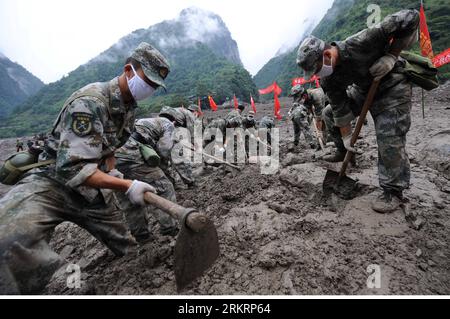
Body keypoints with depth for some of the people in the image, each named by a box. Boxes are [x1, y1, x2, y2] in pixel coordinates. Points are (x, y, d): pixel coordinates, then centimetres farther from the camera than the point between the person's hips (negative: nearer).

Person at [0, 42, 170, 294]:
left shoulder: (129, 107, 3)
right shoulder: (89, 102, -24)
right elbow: (73, 168, -29)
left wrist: (111, 175, 5)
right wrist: (126, 186, -31)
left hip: (93, 186, 7)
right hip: (54, 181, -6)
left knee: (129, 251, 9)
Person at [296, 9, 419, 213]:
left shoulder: (361, 43, -32)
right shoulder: (328, 78, -15)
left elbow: (410, 18, -23)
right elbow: (340, 107, -11)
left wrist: (391, 56, -27)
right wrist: (346, 136, -9)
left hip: (393, 87, -6)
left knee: (389, 141, -14)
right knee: (329, 113, 4)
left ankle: (394, 192, 0)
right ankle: (344, 151, 22)